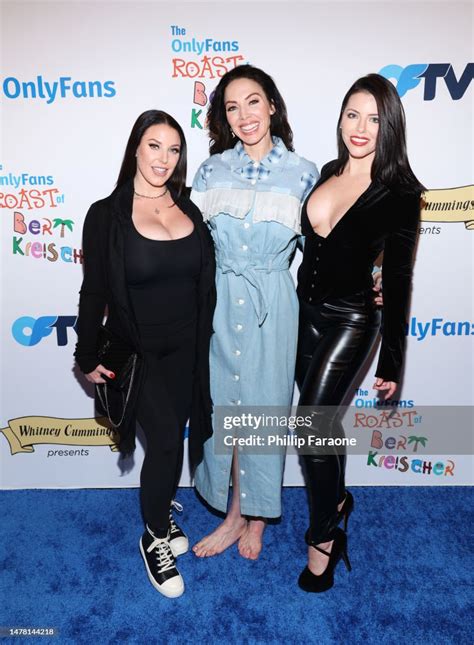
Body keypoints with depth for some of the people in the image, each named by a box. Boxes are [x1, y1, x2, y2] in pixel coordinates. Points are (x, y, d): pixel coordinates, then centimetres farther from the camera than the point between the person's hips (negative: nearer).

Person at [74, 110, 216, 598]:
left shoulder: (189, 209, 4)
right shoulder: (107, 214, -8)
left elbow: (204, 283, 9)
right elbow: (93, 292, -5)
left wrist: (204, 345, 10)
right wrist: (88, 357, -3)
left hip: (187, 349, 4)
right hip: (138, 352, -4)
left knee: (174, 437, 13)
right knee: (165, 439, -5)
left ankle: (162, 508, 41)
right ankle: (154, 537, 21)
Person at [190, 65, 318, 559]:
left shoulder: (302, 173, 1)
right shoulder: (212, 169, 5)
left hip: (271, 305, -2)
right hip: (218, 302, 2)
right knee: (222, 407, 10)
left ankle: (256, 518, 32)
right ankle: (235, 514, 32)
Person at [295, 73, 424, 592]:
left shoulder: (400, 193, -12)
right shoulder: (328, 172, 5)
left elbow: (397, 279, -11)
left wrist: (391, 362, -9)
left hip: (350, 320, -6)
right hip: (305, 312, 6)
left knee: (313, 426, -4)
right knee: (324, 418, 18)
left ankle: (324, 536, 19)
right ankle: (336, 500, 42)